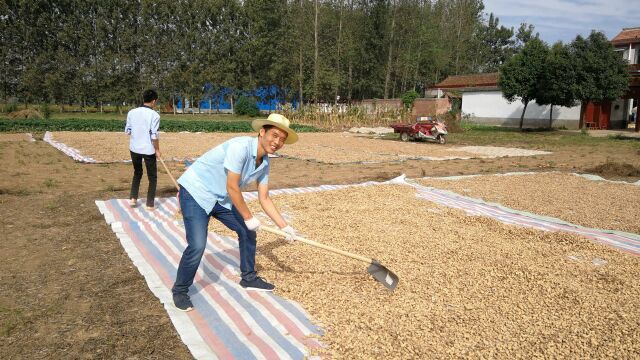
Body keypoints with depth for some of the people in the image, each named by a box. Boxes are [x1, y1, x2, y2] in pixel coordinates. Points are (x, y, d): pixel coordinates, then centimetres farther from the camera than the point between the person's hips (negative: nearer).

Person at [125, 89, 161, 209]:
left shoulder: (132, 112, 1)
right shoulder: (154, 115, -14)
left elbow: (127, 130, 6)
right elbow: (154, 135, -17)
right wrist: (157, 150, -5)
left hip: (134, 148, 5)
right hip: (148, 150, -5)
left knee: (137, 173, 25)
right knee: (152, 177, 10)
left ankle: (133, 198, 19)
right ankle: (150, 204, 10)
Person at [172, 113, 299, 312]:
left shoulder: (264, 163, -2)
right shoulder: (241, 146, -28)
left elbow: (264, 199, 4)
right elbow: (232, 187, -27)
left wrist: (285, 227, 0)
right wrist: (248, 217, -17)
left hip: (221, 198, 9)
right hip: (195, 192, -9)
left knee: (247, 231, 10)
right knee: (197, 245, -17)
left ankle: (249, 278, 29)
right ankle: (180, 291, 8)